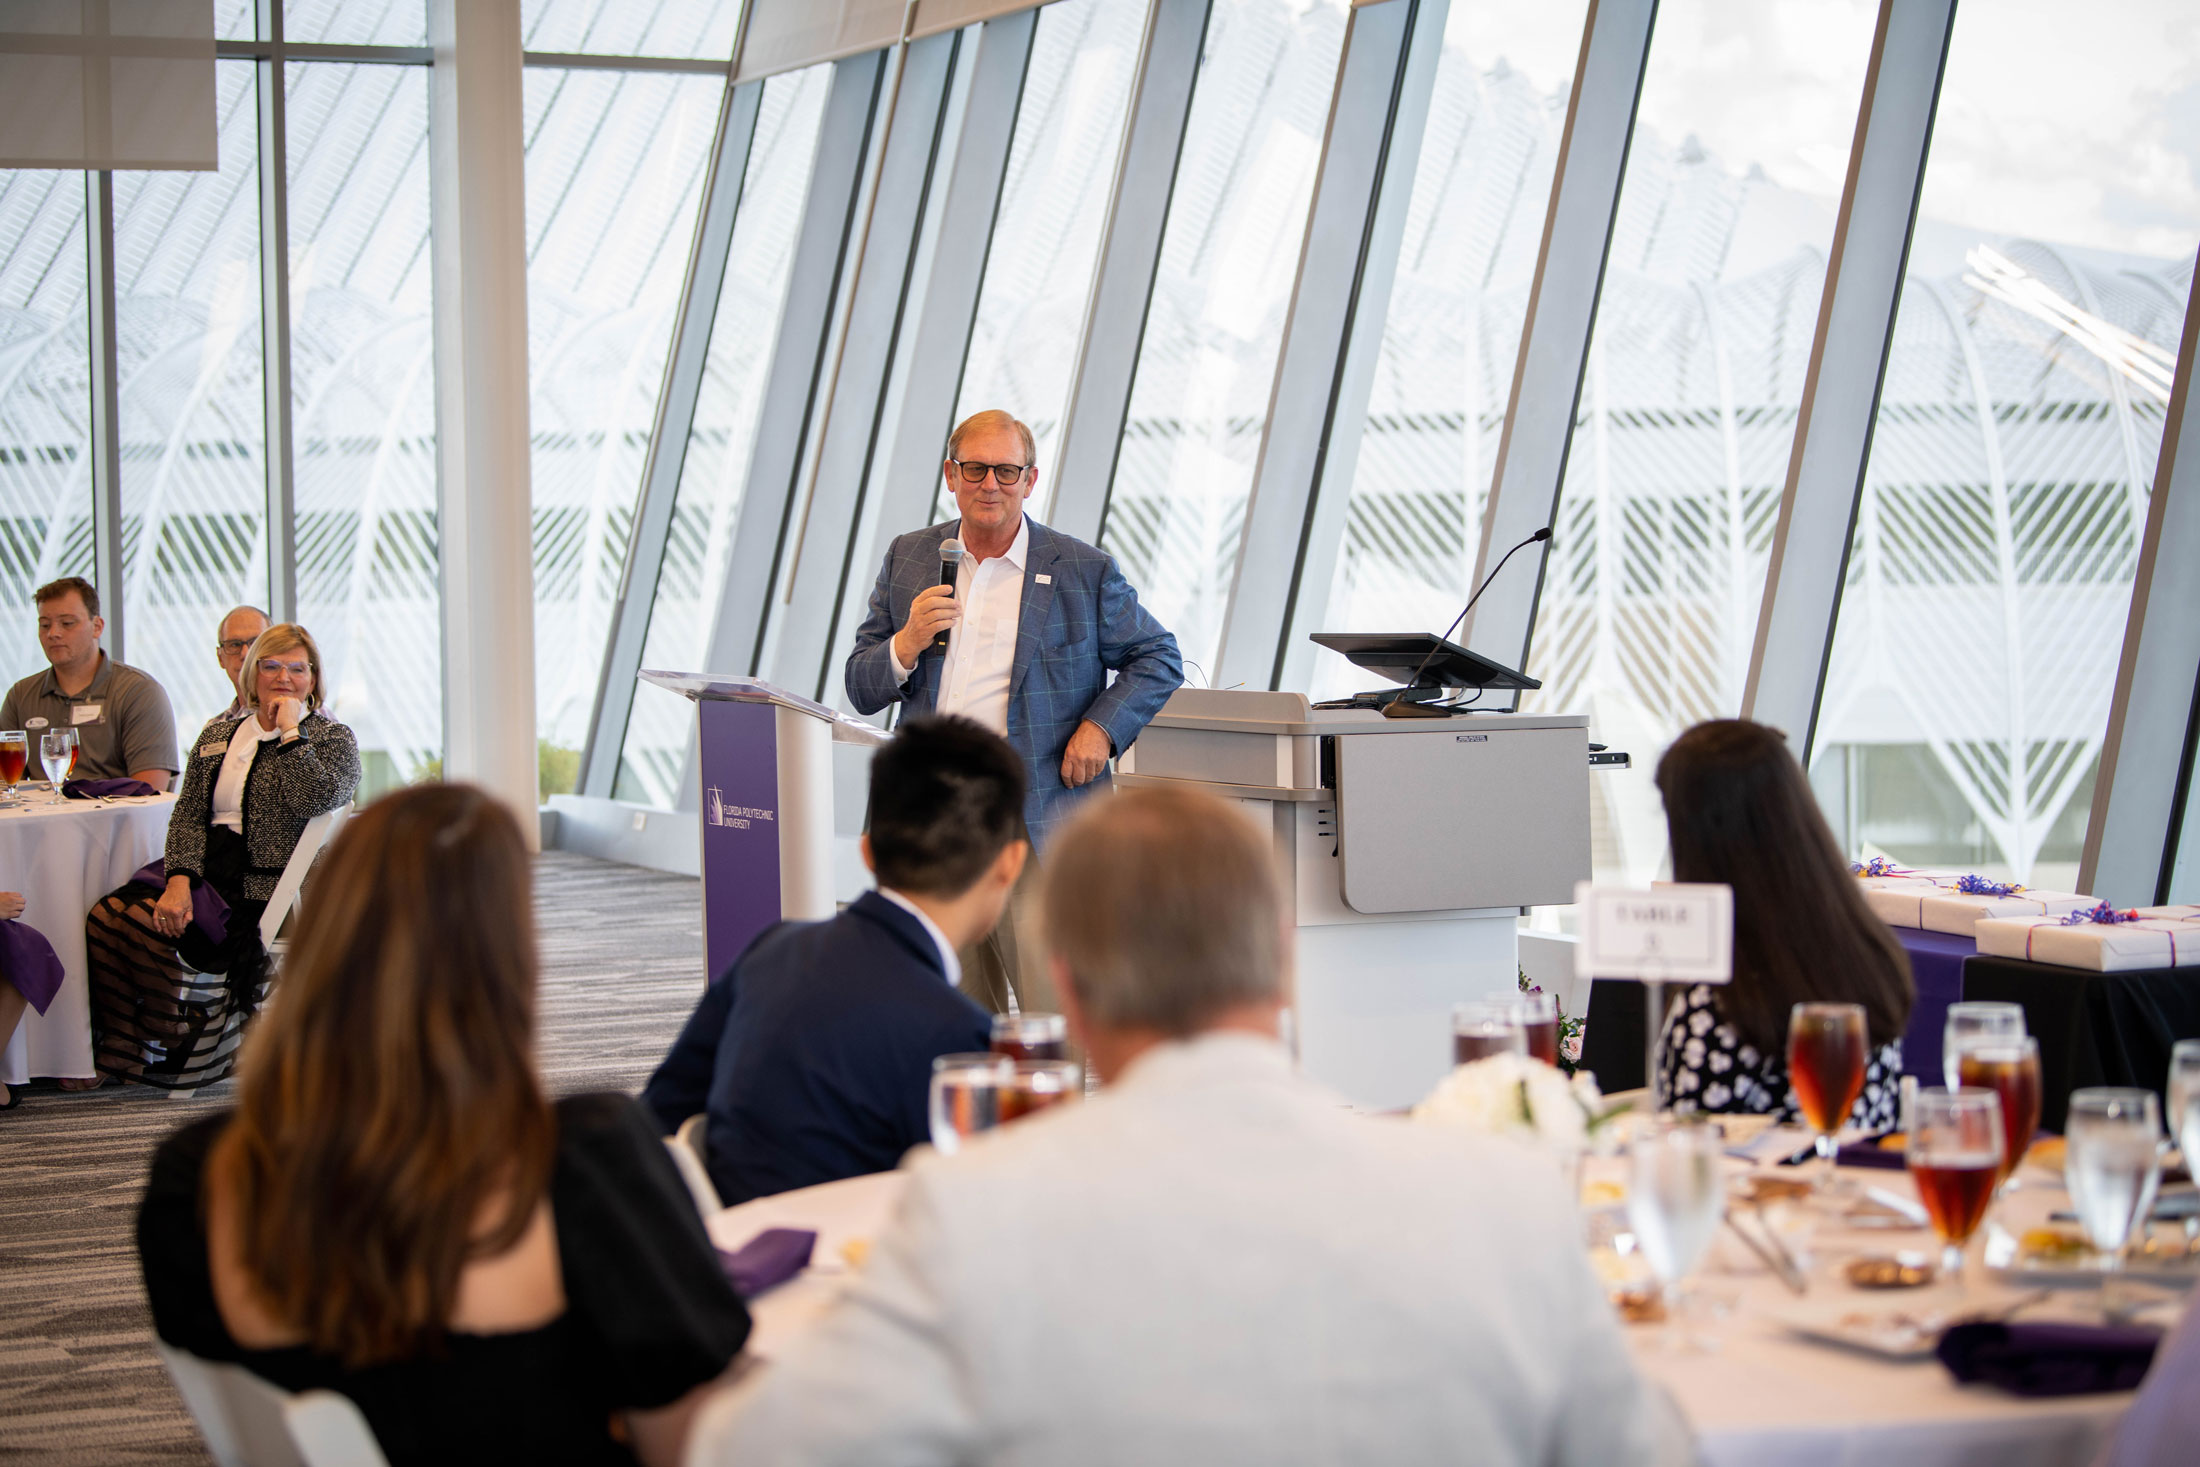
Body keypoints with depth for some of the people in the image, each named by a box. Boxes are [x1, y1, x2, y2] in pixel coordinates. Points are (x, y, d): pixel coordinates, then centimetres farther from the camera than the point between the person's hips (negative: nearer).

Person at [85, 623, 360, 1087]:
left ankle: (167, 1059, -9)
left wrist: (290, 731, -11)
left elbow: (311, 801, -18)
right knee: (106, 914, -20)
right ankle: (117, 1051, -10)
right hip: (204, 869, 6)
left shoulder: (333, 739, 4)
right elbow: (188, 815, 7)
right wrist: (180, 879, -10)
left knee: (144, 922, -25)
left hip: (261, 887, -6)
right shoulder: (220, 734, 17)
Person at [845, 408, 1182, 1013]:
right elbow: (862, 689, 10)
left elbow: (1159, 658, 9)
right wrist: (908, 644, -11)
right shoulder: (908, 560, 11)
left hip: (1038, 825, -4)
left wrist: (1101, 727, -6)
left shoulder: (1085, 571, 2)